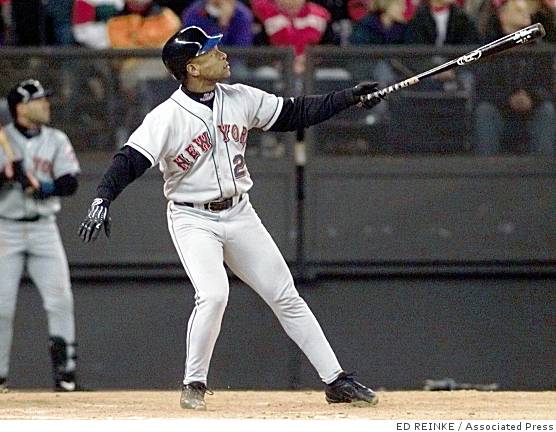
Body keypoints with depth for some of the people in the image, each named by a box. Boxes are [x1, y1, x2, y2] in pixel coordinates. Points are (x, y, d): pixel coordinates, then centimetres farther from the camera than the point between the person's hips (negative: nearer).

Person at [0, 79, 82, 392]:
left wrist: (39, 187, -19)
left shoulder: (57, 141, 6)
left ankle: (65, 372, -3)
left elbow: (70, 183, -4)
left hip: (43, 229, 2)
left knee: (60, 300, -7)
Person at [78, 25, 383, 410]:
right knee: (213, 294, -26)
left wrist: (350, 97, 5)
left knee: (286, 296, 6)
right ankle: (194, 385, -6)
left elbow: (294, 114, 9)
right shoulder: (167, 117, -17)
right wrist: (102, 199, -39)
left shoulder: (240, 99, -1)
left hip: (239, 215, 5)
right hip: (193, 219, -5)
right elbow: (130, 160, -24)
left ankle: (336, 381, 12)